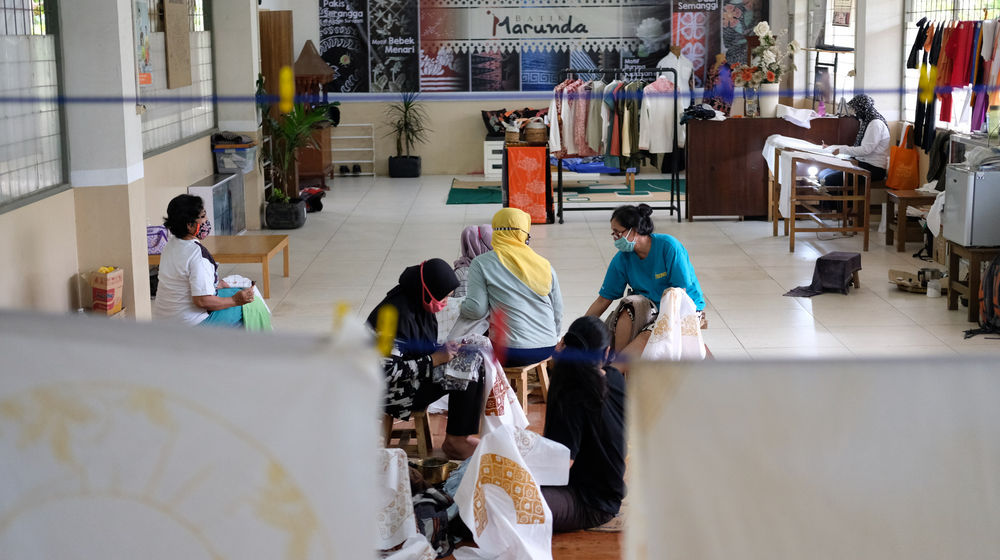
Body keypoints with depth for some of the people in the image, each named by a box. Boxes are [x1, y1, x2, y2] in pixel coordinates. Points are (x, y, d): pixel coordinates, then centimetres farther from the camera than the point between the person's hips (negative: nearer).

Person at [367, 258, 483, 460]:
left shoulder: (417, 303, 1)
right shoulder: (398, 314, -27)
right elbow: (388, 370, -29)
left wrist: (444, 349, -4)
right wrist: (435, 359, -23)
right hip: (391, 390, -9)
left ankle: (462, 435, 3)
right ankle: (455, 442, -3)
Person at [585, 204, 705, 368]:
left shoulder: (669, 246, -18)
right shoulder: (622, 258, -5)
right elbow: (603, 299, -2)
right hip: (651, 305, 4)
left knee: (647, 336, -32)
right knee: (630, 305, -29)